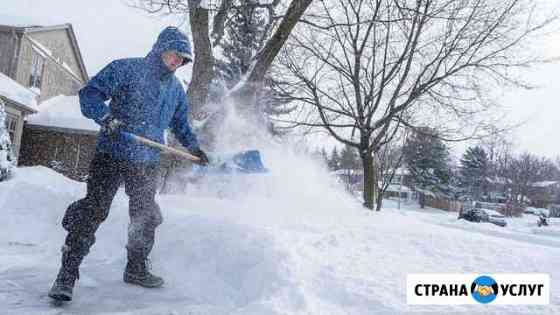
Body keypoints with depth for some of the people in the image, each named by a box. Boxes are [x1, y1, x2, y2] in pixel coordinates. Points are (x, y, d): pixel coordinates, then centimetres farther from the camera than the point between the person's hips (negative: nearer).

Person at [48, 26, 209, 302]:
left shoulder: (176, 89, 14)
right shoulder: (126, 69, -5)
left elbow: (181, 124, 23)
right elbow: (89, 93, -9)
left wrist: (194, 147, 11)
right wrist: (105, 117, -26)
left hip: (148, 162, 6)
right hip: (112, 155, -6)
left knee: (146, 217, 13)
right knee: (93, 211, -8)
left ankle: (136, 269, 31)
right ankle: (67, 274, 4)